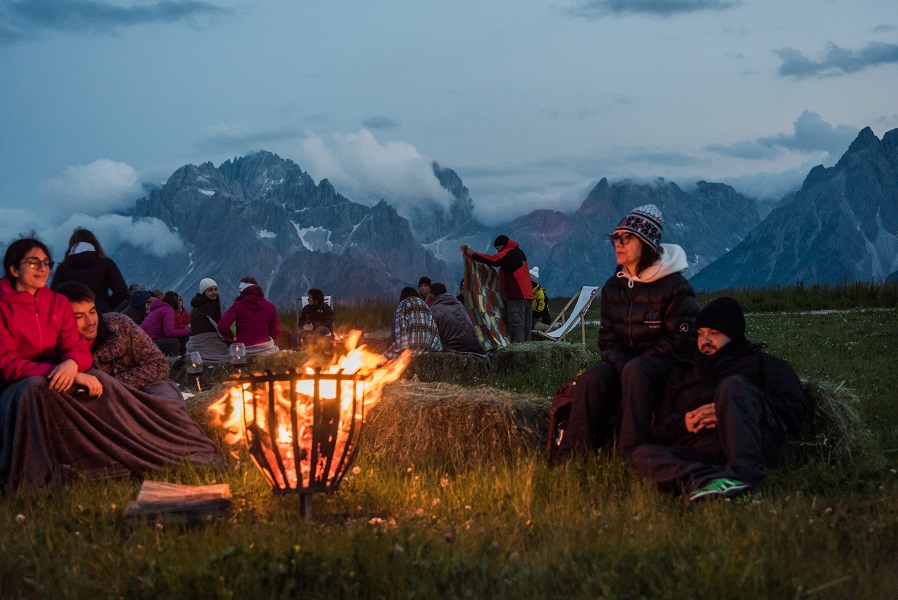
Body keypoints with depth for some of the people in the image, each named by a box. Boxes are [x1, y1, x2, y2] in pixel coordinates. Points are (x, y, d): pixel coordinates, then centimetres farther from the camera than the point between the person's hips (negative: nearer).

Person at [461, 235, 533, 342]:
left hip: (517, 295, -10)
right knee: (525, 325, 9)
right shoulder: (519, 253, 23)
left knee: (516, 324, -14)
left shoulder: (508, 252, -7)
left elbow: (494, 260, -23)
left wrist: (474, 255, -23)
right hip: (527, 294, 10)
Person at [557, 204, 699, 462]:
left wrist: (632, 365, -18)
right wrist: (621, 363, -11)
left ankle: (630, 457, -39)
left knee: (635, 371, -38)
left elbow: (680, 340, -12)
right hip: (623, 361, 5)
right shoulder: (613, 287, 11)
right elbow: (608, 338, 12)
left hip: (665, 365, -5)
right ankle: (568, 459, -27)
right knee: (593, 377, -26)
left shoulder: (674, 286, -8)